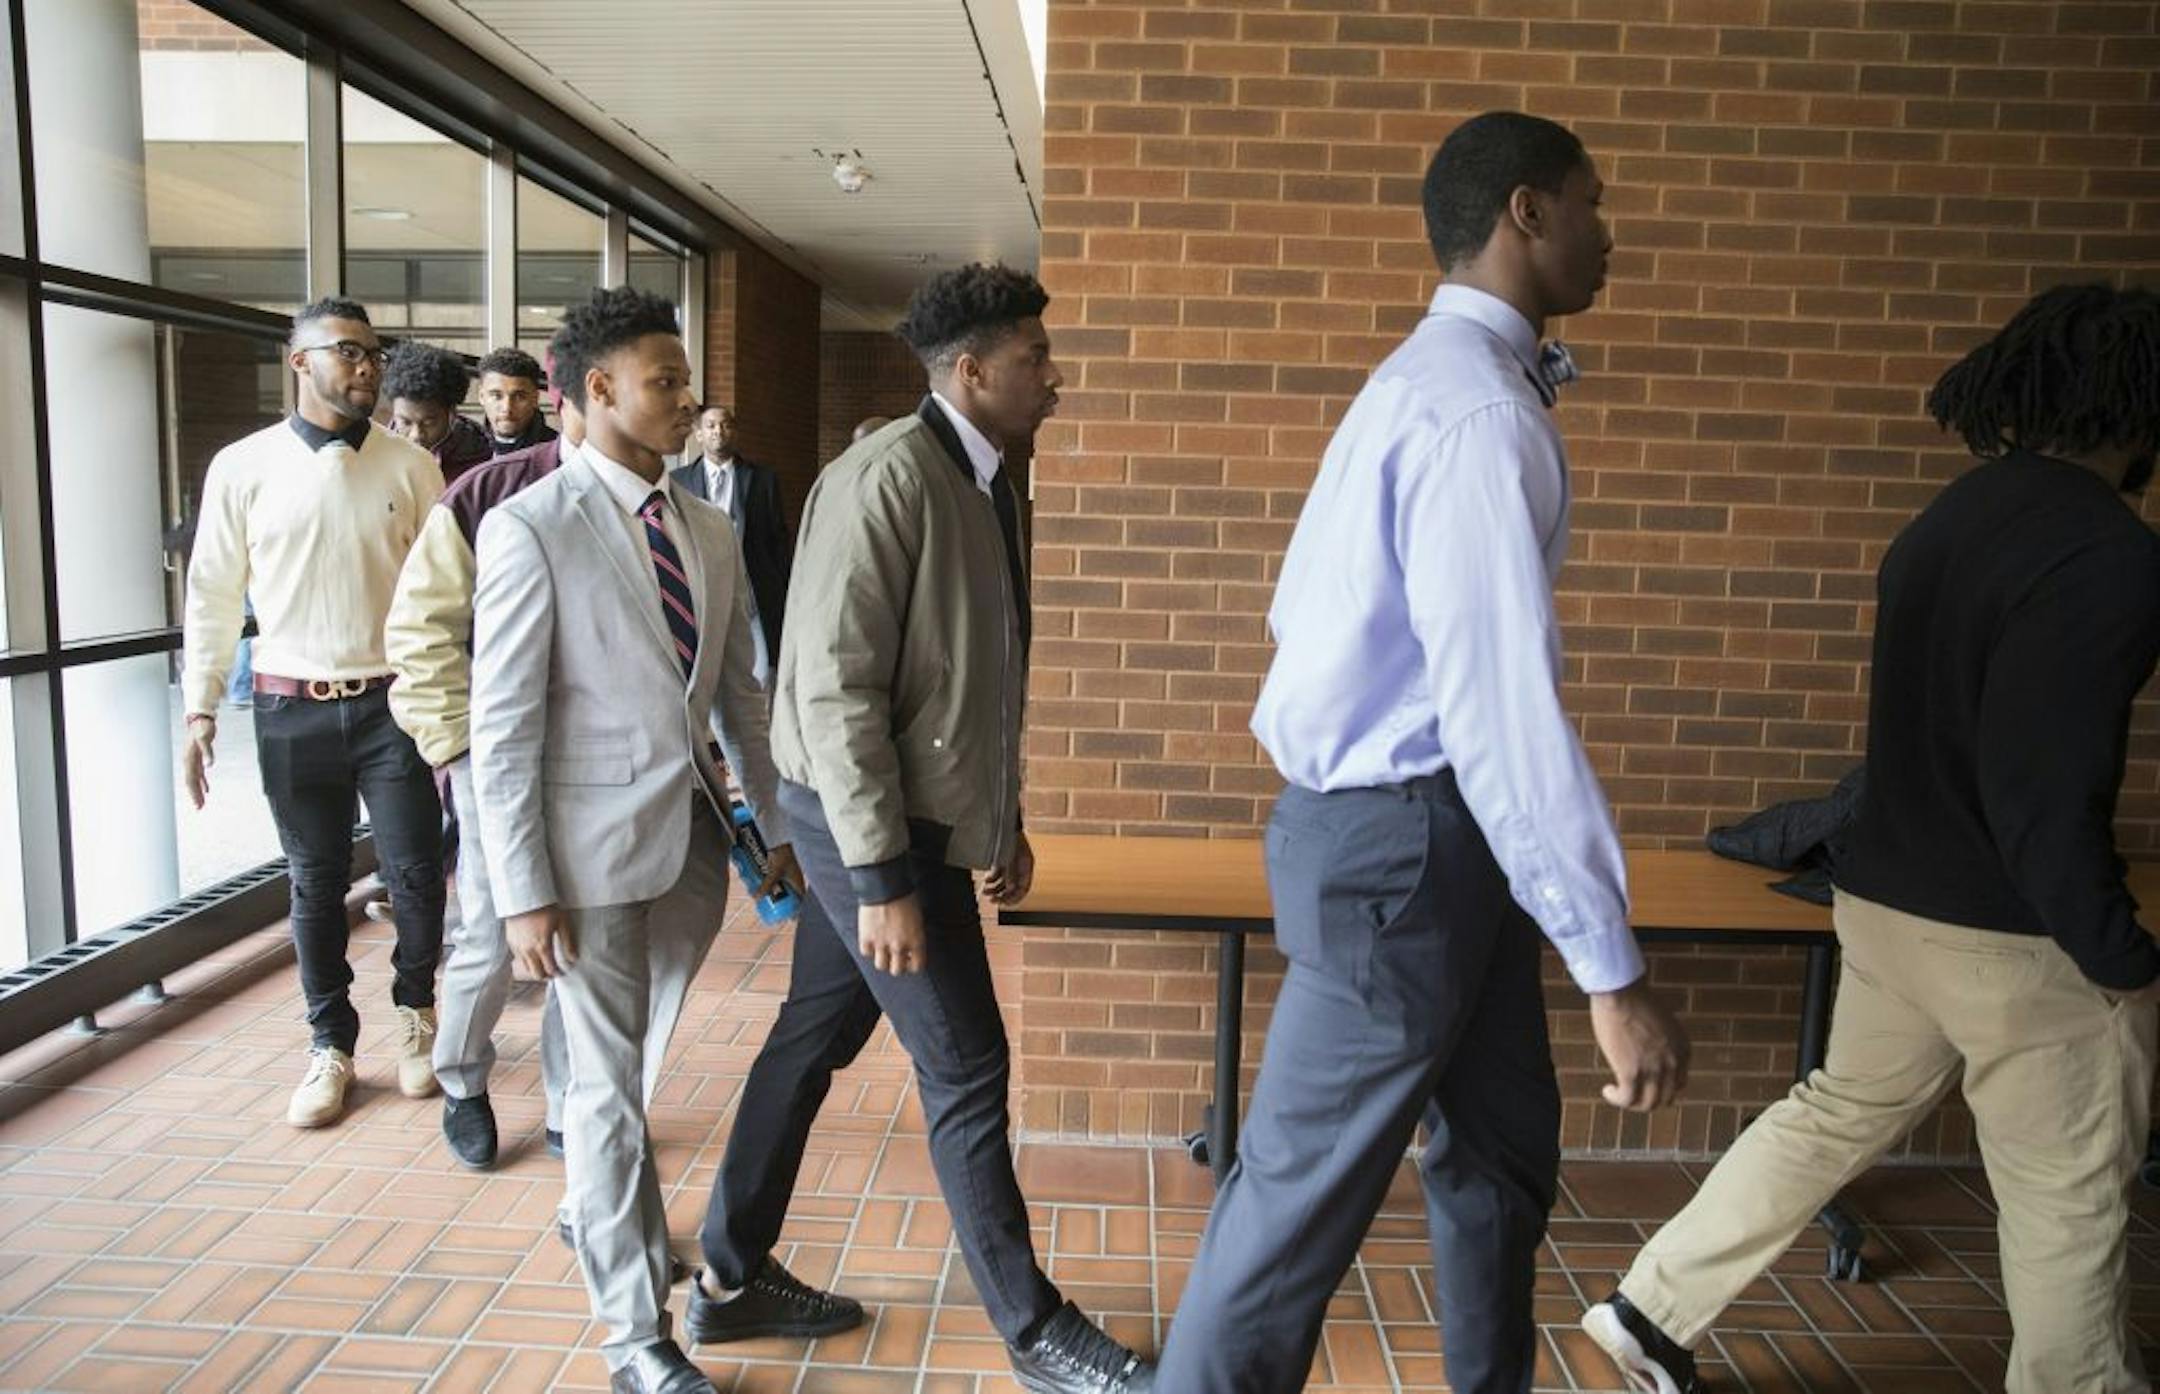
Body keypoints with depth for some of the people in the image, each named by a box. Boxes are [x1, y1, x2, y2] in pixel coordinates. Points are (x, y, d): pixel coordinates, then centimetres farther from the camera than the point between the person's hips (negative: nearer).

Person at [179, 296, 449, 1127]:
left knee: (416, 873, 2)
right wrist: (200, 709, 2)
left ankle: (415, 1013, 29)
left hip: (392, 702, 0)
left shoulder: (411, 467, 0)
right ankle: (331, 1045, 27)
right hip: (291, 708, 0)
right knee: (315, 883, 10)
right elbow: (212, 594, 5)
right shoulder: (242, 467, 0)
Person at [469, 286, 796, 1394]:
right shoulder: (530, 526, -10)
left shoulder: (710, 531, 9)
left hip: (696, 836, 5)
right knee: (609, 1083, 5)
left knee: (632, 1061, 18)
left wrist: (778, 826, 13)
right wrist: (522, 893, -13)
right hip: (594, 844, -5)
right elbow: (503, 723, -12)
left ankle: (599, 1208, 45)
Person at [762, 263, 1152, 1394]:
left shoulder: (986, 484, 10)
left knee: (814, 1041, 18)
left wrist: (1004, 821, 17)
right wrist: (881, 879, -23)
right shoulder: (888, 477, -19)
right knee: (966, 1071, 1)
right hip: (869, 826, -9)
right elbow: (835, 687, -22)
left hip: (923, 819, 9)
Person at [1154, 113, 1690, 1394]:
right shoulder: (1479, 409, -20)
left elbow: (1303, 607, 14)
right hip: (1404, 843, -10)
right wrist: (1613, 971, -23)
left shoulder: (1435, 380, 14)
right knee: (1308, 1192, 4)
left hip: (1437, 838, 10)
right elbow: (1499, 703, -26)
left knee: (1504, 1152, 21)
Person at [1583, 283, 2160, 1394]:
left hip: (1887, 893, 8)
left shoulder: (1949, 518, 7)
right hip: (2013, 930, -8)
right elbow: (2046, 788, -23)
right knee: (2066, 1197, 12)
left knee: (1841, 1112, 21)